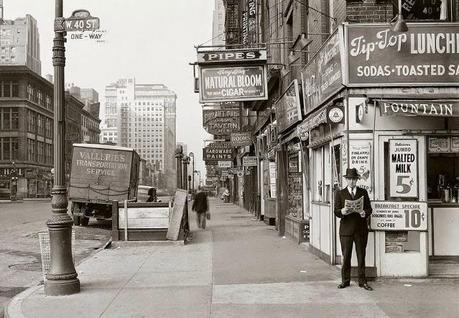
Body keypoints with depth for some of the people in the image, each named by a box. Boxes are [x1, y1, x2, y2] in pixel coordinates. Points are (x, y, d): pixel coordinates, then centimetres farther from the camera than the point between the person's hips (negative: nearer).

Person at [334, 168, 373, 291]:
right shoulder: (340, 193, 7)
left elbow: (369, 208, 7)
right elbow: (336, 211, 0)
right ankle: (345, 280, 13)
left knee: (361, 256, 4)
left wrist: (364, 213, -15)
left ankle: (362, 281, 11)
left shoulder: (363, 192, 11)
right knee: (346, 256, 2)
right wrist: (343, 211, -22)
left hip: (361, 229, 1)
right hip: (346, 229, -1)